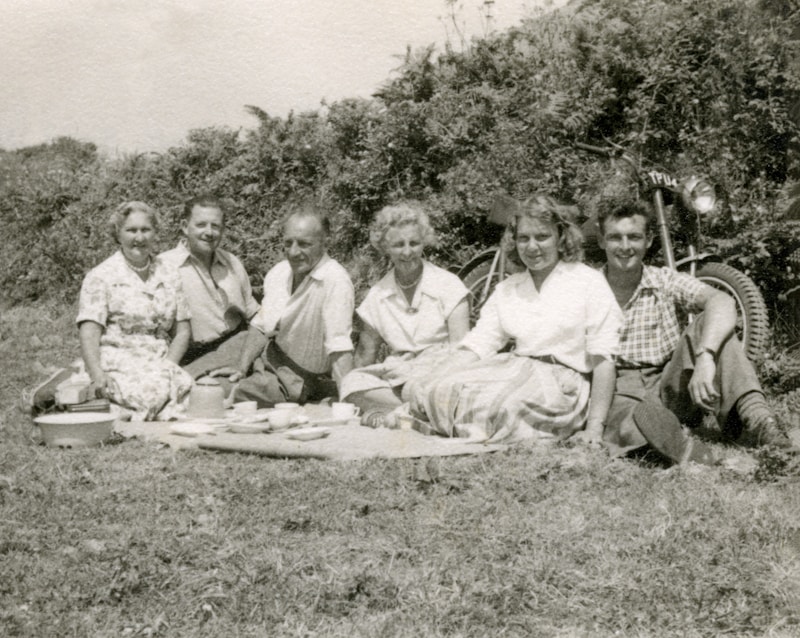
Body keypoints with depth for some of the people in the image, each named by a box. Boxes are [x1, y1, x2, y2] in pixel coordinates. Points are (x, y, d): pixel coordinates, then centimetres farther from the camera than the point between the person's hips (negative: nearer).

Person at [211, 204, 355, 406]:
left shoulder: (335, 280, -24)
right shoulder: (278, 272, 1)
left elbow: (340, 348, -30)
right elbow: (261, 328, 8)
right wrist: (241, 369, -3)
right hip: (265, 361, 7)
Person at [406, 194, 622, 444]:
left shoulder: (588, 282, 4)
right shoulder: (506, 290, 17)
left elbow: (603, 359, -5)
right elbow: (475, 347, 8)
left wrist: (594, 427, -15)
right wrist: (429, 384, -10)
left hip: (563, 386, -4)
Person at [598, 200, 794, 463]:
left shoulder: (665, 281, 2)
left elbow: (722, 301, -17)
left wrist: (705, 356, -37)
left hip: (668, 390, 2)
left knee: (711, 324, -20)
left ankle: (759, 421, -31)